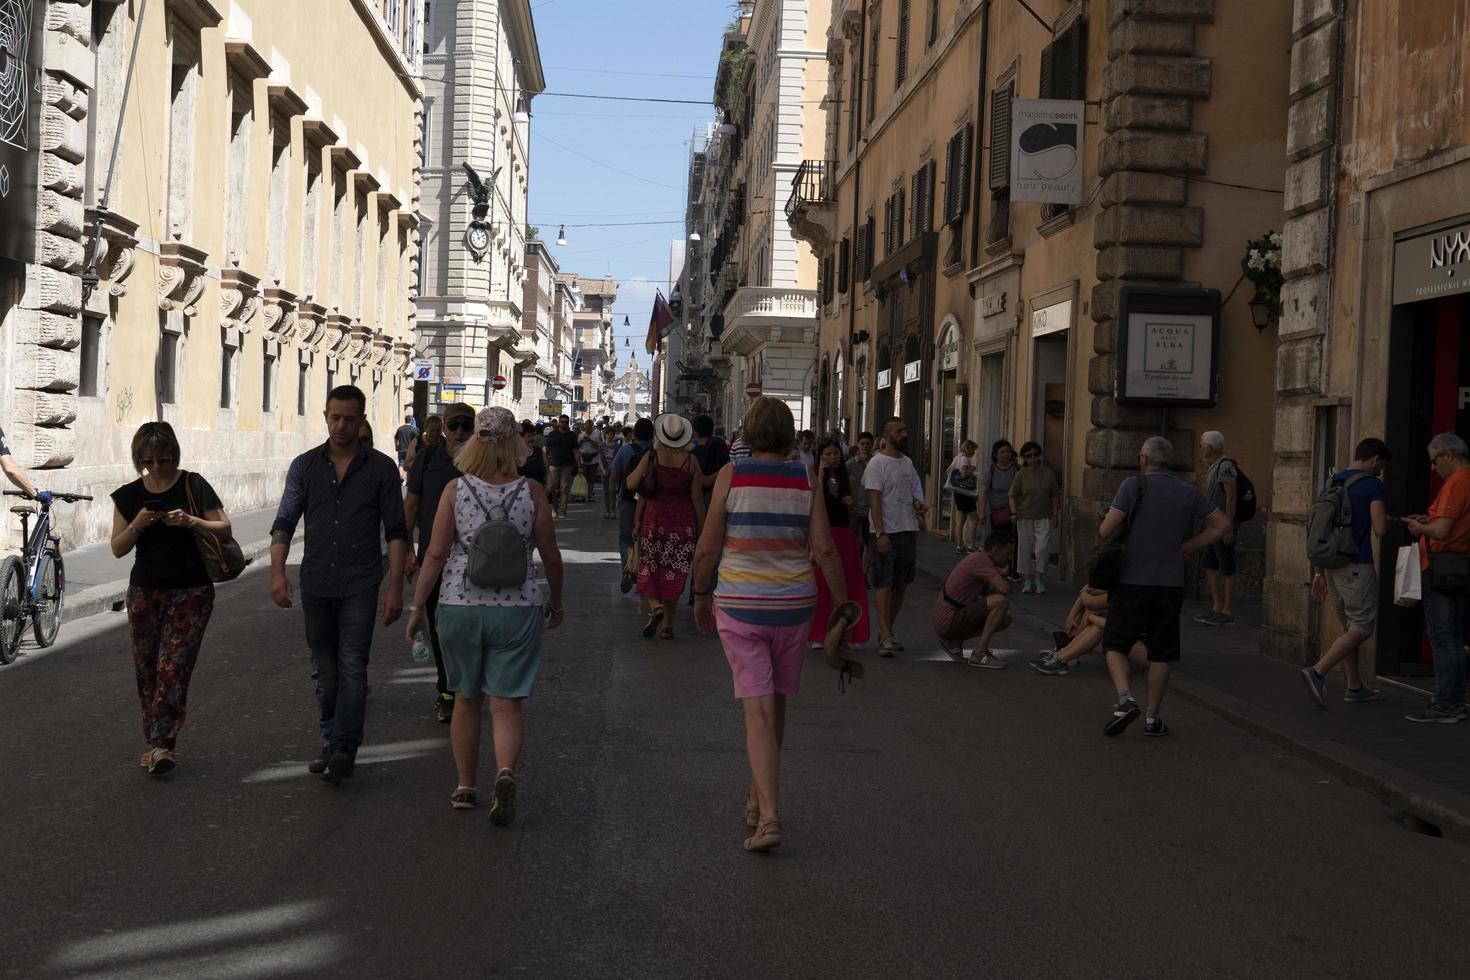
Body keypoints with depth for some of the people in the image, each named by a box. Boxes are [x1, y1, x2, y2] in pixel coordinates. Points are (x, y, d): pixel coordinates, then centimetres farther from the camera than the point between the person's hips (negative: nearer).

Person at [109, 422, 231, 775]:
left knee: (173, 667, -12)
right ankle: (157, 743, 17)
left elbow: (224, 529, -3)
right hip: (145, 591, 4)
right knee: (147, 670, 7)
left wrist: (191, 521, -20)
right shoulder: (129, 495, 5)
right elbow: (117, 548, 4)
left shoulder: (194, 486, -4)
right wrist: (137, 525, -15)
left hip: (191, 591, -4)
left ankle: (162, 745, -15)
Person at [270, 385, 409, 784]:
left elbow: (396, 531, 1)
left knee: (352, 667, -12)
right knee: (324, 672, 10)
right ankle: (331, 746, 20)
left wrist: (395, 587, -6)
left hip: (359, 585, -3)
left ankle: (345, 750, -17)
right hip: (316, 585, 3)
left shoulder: (381, 468, 0)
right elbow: (284, 522, 5)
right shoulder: (305, 466, 7)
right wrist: (277, 572, -9)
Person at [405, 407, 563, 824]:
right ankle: (505, 773, -20)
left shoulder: (455, 489, -4)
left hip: (459, 604, 1)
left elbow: (436, 554, -6)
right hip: (517, 607, -1)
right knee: (507, 704, 4)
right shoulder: (532, 491, -4)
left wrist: (417, 606, 2)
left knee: (466, 699, 17)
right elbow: (551, 556, 1)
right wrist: (556, 602, 16)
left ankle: (466, 787, 24)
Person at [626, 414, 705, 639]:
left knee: (649, 569, 12)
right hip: (683, 522, 1)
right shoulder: (690, 461, -5)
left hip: (654, 518, -1)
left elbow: (632, 484, -4)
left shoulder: (650, 457, -6)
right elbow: (697, 497, -3)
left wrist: (637, 520, 9)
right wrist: (701, 527, 5)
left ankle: (655, 606, -12)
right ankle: (667, 624, 12)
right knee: (674, 572, 9)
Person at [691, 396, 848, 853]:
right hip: (792, 604, 2)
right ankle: (758, 798, 35)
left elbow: (707, 547, -5)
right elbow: (824, 550, -5)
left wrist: (701, 596, 9)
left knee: (758, 711, -2)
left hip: (740, 606, -2)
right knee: (776, 703, 19)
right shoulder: (805, 480, -2)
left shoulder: (732, 474, -6)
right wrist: (842, 607, 2)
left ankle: (769, 817, -12)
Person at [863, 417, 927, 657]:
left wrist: (918, 504, 2)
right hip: (886, 533, -8)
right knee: (884, 585, -9)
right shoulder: (877, 463, -9)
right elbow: (874, 500, -15)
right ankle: (885, 637, -12)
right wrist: (880, 534, -21)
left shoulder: (907, 462, 14)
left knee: (900, 585, 10)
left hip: (908, 531, 8)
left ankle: (888, 632, 19)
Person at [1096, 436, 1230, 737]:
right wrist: (1189, 546, 10)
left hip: (1132, 580, -3)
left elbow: (1107, 530, -12)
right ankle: (1153, 717, 12)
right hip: (1170, 584, 3)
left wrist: (1101, 530, 10)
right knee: (1160, 653, 10)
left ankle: (1125, 699, -14)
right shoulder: (1189, 492, 6)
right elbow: (1222, 524, 10)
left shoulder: (1133, 485, -7)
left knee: (1115, 645, 6)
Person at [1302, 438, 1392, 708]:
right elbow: (1379, 529, -18)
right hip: (1358, 566, -8)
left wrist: (1320, 572, 17)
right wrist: (1391, 522, 7)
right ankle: (1317, 672, -17)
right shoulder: (1374, 486, -9)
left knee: (1350, 627, 16)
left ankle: (1355, 687, 20)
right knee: (1361, 627, -4)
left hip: (1333, 564, 8)